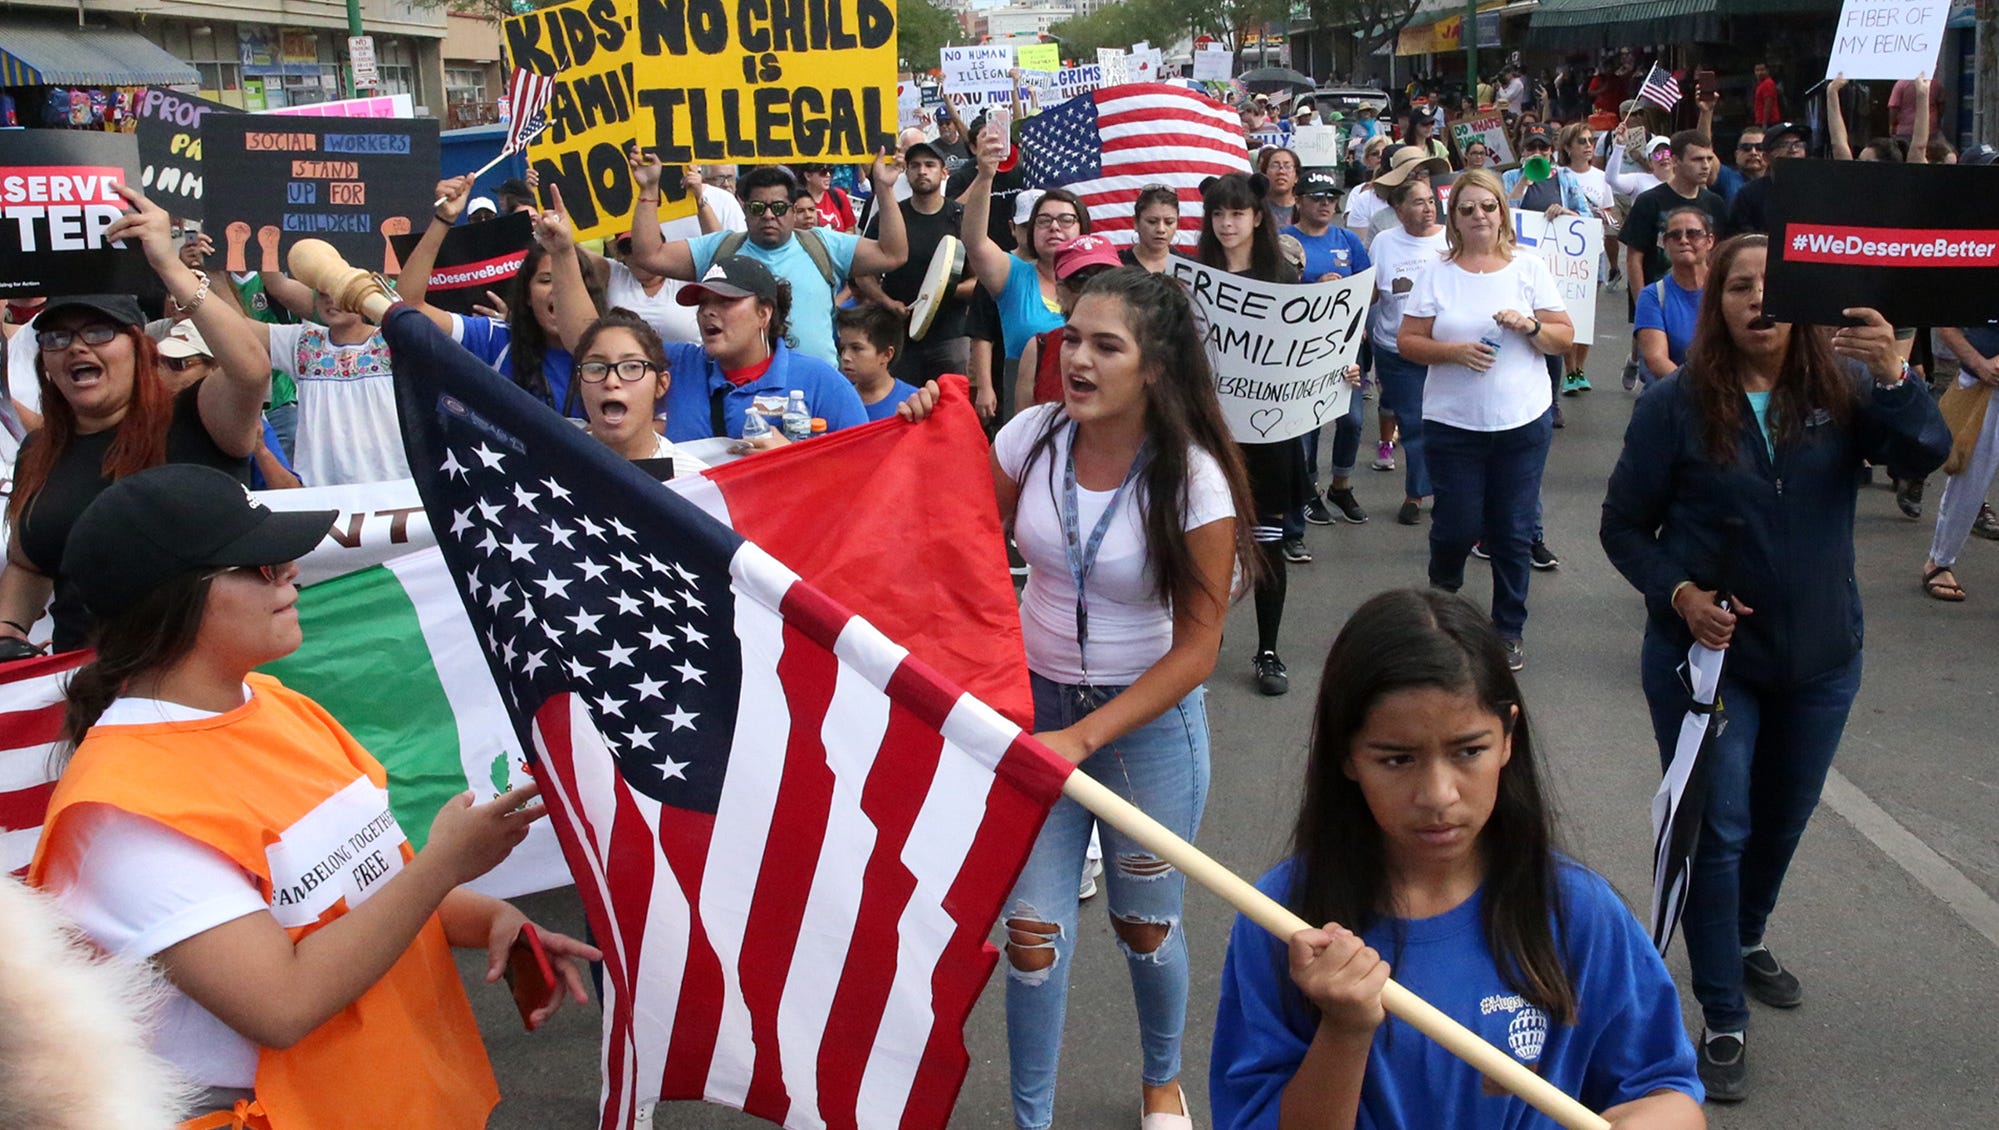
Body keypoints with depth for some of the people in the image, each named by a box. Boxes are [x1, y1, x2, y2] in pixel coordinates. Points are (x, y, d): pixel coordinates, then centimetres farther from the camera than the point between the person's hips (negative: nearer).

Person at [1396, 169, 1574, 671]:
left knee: (1513, 531, 5)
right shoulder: (1436, 275, 1)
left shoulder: (1529, 268, 3)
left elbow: (1565, 337, 4)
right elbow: (1408, 342, -1)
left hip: (1523, 422, 1)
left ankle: (1508, 630, 20)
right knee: (1458, 526, 2)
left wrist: (1530, 326, -16)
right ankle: (1441, 597, 36)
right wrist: (1453, 351, -17)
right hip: (1453, 423, -1)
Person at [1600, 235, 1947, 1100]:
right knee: (1717, 831, 0)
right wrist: (1679, 593, -21)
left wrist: (1893, 375, -39)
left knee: (1784, 817, 21)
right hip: (1705, 653, -3)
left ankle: (1746, 939, 48)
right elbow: (1624, 525, -5)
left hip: (1818, 657, 3)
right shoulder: (1675, 404, -12)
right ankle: (1723, 1021, 12)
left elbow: (1926, 452, -22)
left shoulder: (1842, 388, -7)